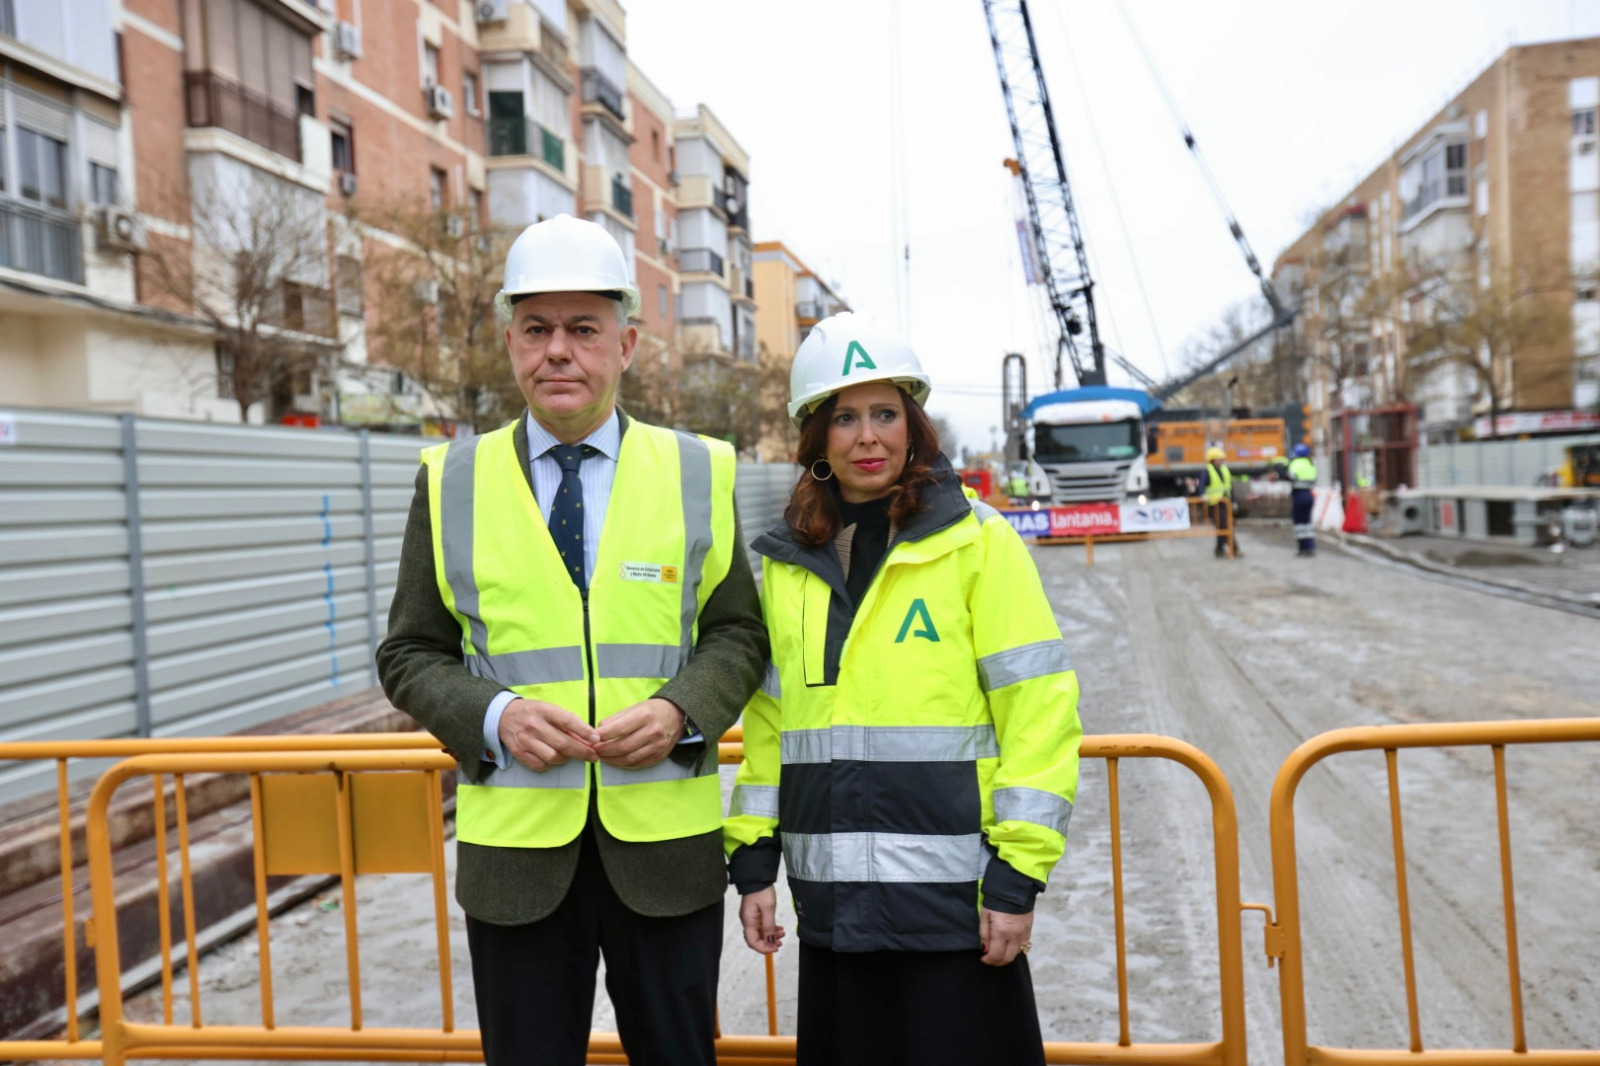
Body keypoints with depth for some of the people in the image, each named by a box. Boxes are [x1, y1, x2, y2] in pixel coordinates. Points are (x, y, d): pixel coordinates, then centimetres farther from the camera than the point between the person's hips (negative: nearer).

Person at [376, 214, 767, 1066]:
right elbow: (410, 654, 5)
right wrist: (493, 716, -14)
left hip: (665, 845, 0)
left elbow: (737, 634, 4)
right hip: (514, 847, 1)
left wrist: (681, 710, -15)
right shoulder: (452, 483, 3)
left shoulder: (696, 474, 2)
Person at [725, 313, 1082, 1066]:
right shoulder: (788, 561, 9)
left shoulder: (977, 541, -5)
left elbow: (1039, 706, -8)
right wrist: (753, 860, 10)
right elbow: (768, 719, 14)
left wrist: (1017, 876, -10)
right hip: (832, 897, 4)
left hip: (950, 892, -4)